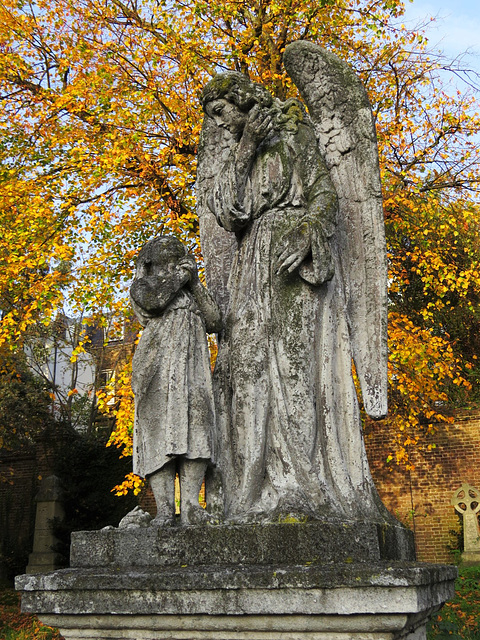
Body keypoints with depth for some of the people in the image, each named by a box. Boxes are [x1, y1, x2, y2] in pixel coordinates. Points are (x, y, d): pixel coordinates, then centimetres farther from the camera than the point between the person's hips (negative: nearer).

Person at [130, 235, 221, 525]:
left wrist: (194, 282, 10)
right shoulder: (142, 285, 17)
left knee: (195, 431, -11)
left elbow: (214, 322, 13)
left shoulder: (191, 294, 28)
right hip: (158, 370, -3)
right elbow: (152, 300, -8)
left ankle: (190, 507, -15)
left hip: (192, 370, 3)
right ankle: (165, 509, -14)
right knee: (160, 431, -13)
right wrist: (179, 275, 5)